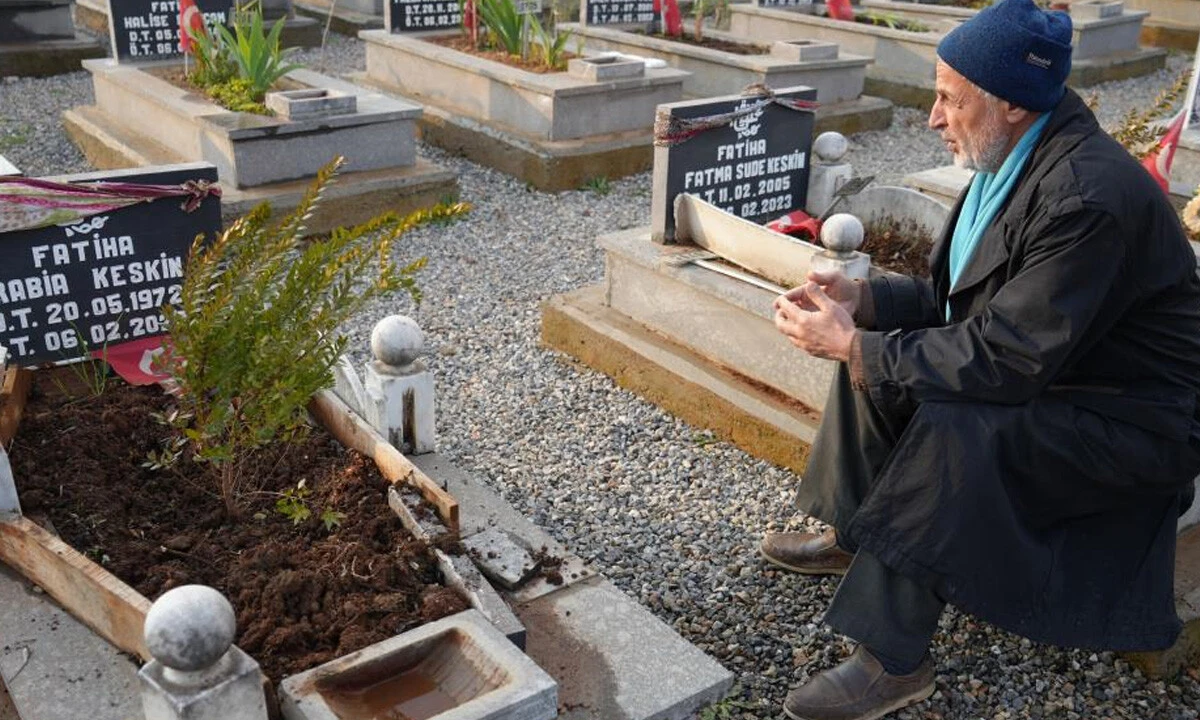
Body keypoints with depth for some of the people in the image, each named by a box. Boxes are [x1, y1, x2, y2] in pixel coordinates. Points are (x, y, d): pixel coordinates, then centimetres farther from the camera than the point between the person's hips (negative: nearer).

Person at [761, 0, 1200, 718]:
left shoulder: (1091, 198, -31)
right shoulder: (1017, 159, -1)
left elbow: (1007, 362, -32)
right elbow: (960, 297, 8)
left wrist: (856, 346, -26)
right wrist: (862, 298, -7)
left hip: (1131, 424, -9)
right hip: (1047, 366, 10)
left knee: (950, 429, -33)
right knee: (876, 363, 3)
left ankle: (895, 661, -19)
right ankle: (850, 535, 19)